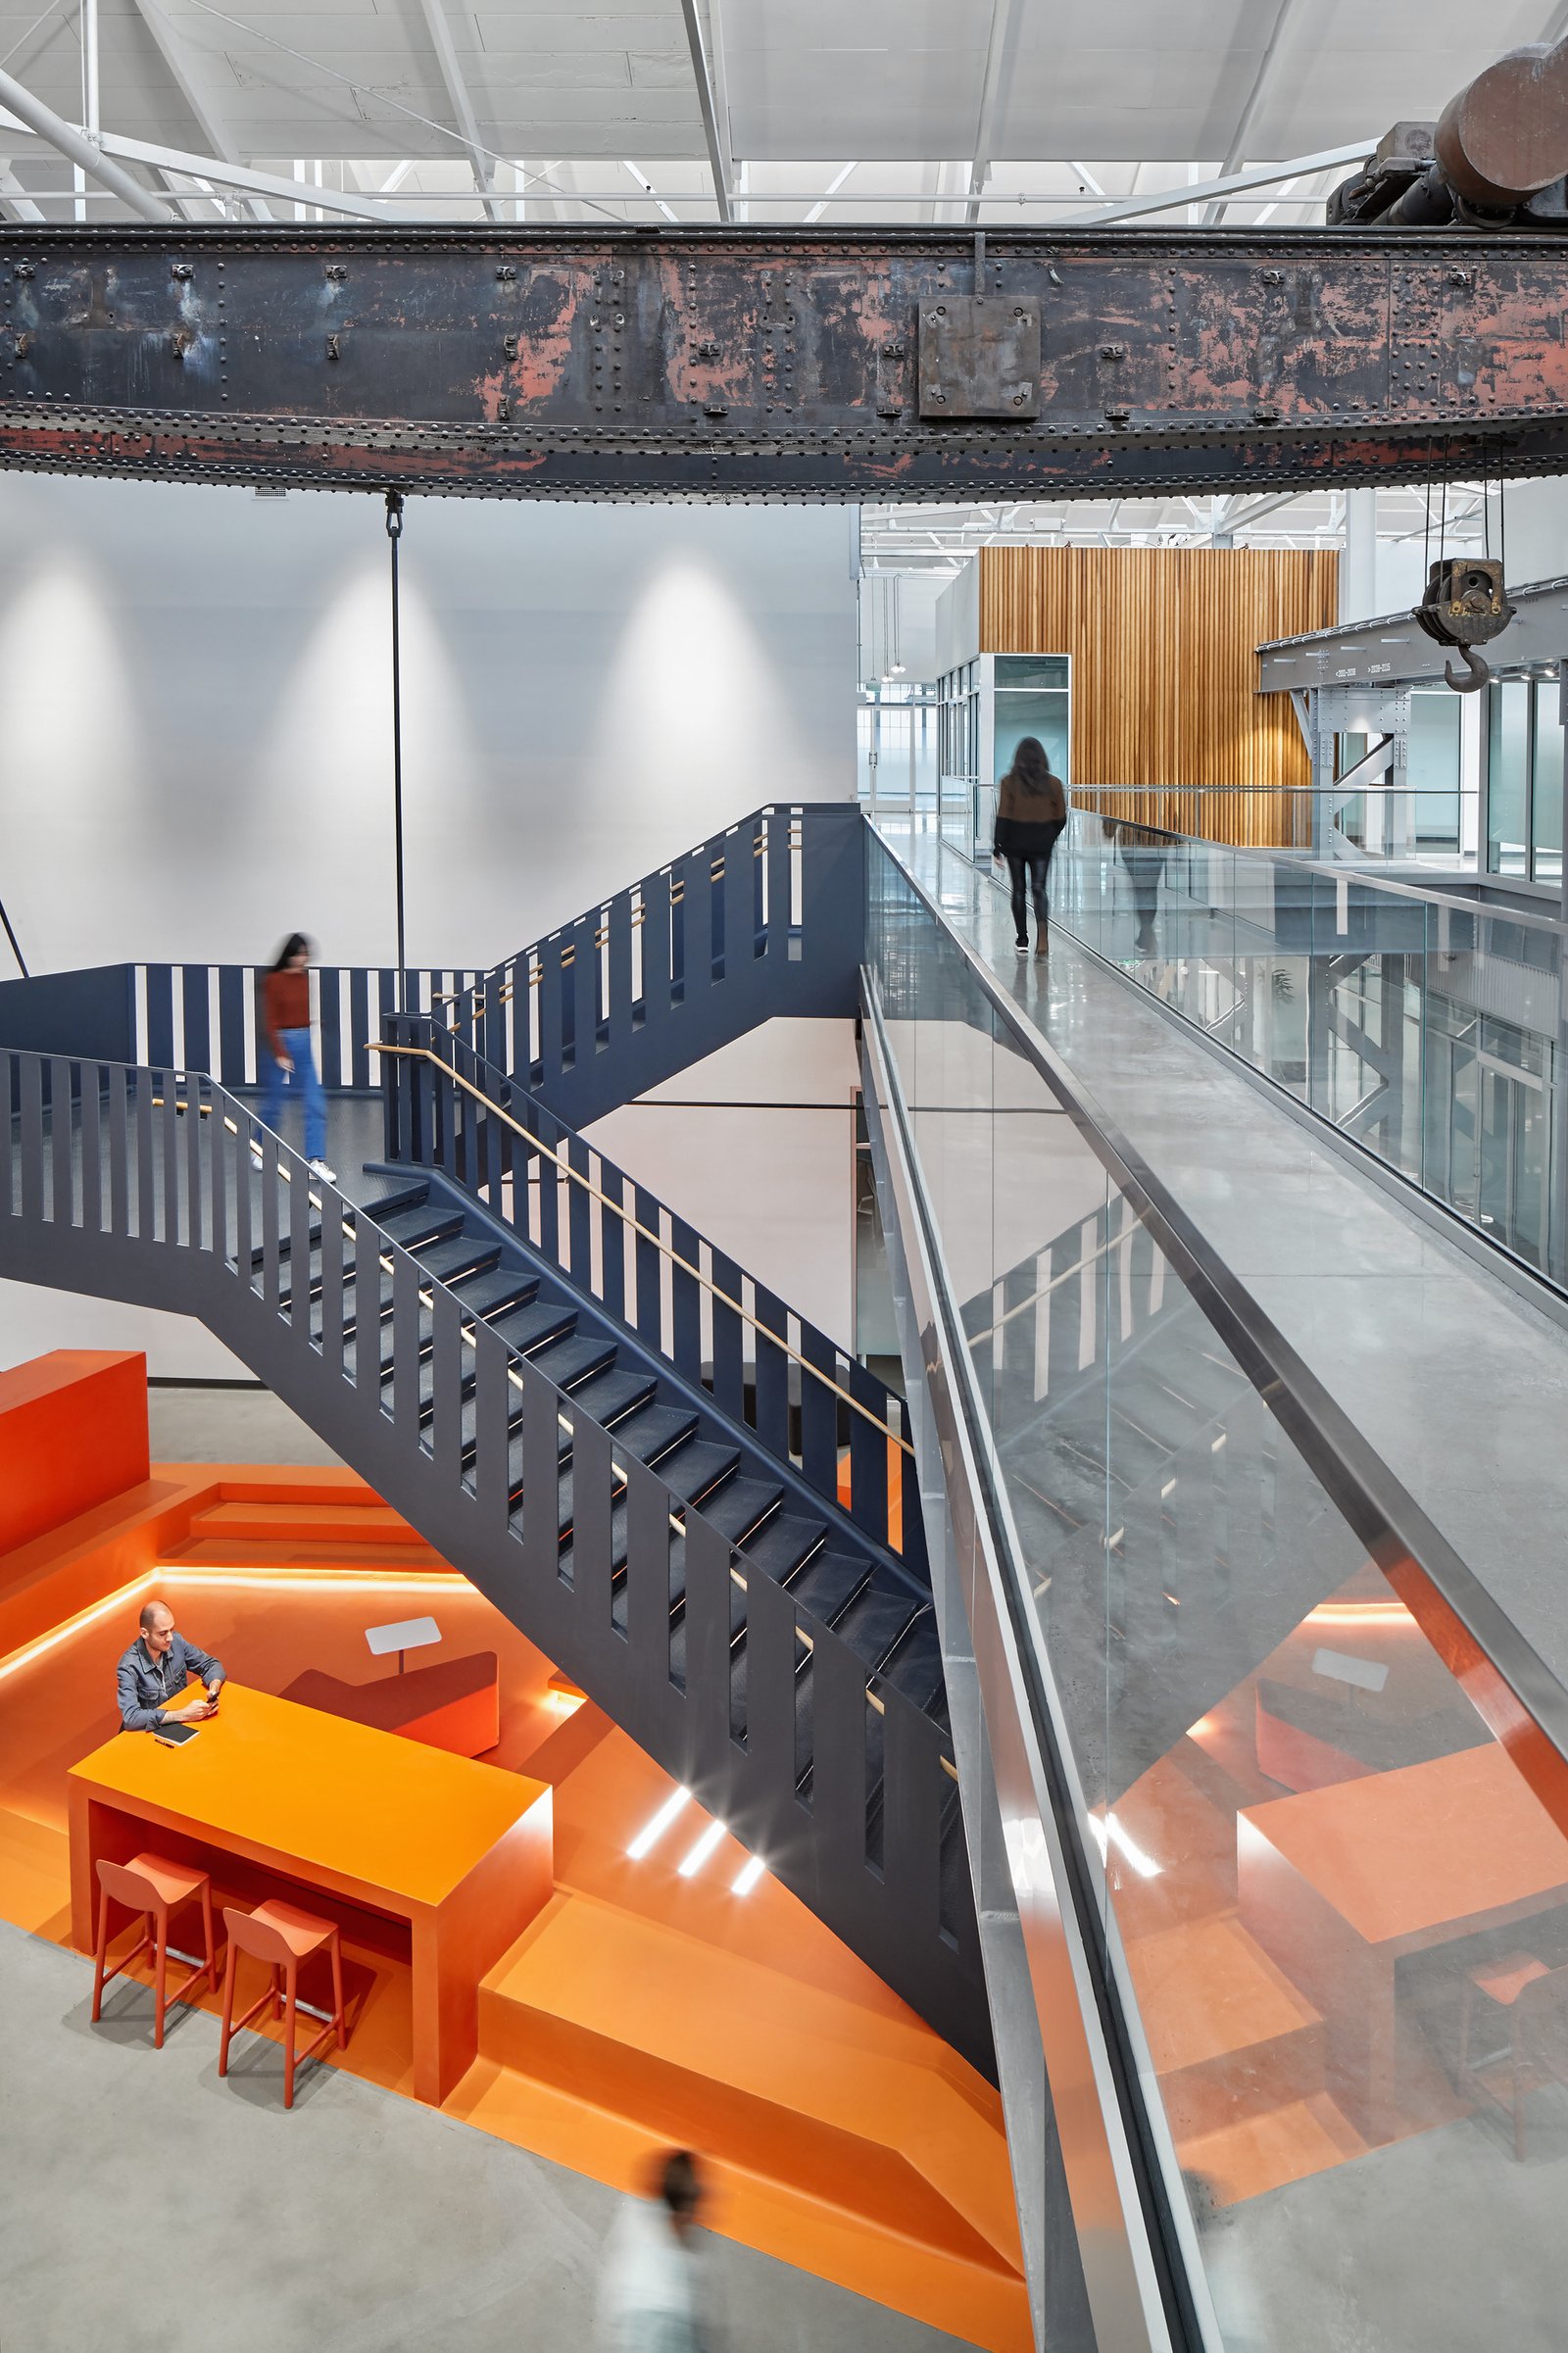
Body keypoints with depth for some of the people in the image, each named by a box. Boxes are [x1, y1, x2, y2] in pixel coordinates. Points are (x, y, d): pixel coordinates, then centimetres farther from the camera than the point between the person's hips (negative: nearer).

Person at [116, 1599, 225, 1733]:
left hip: (180, 1724, 5)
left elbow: (211, 1665, 4)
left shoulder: (176, 1642, -7)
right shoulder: (129, 1667, -21)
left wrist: (213, 1690, -17)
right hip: (148, 1732, -5)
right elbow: (131, 1717, -30)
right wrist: (183, 1715, -32)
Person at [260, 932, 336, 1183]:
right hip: (282, 1042, -4)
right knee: (273, 1103, 9)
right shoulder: (273, 981, -8)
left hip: (307, 1042, 4)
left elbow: (312, 1012, 11)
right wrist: (280, 1054, -14)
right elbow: (269, 1021, -9)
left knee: (316, 1104, -4)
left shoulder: (307, 978, 5)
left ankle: (316, 1160, -4)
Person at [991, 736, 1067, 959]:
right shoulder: (1053, 783, -2)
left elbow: (1003, 816, -10)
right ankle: (1042, 934, -23)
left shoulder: (1009, 782, -8)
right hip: (1042, 843, 1)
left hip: (1015, 841, -1)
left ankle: (1023, 940, 14)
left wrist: (997, 844, -3)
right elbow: (1060, 817, 3)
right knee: (1038, 888, 0)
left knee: (1019, 890, 10)